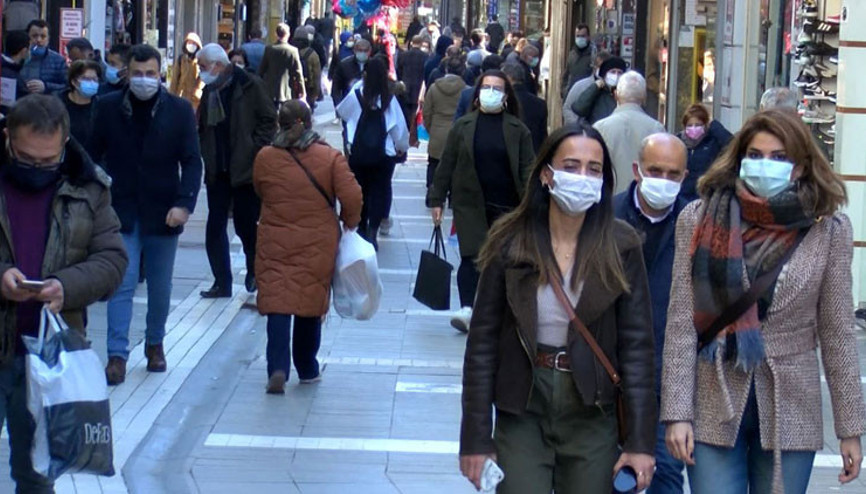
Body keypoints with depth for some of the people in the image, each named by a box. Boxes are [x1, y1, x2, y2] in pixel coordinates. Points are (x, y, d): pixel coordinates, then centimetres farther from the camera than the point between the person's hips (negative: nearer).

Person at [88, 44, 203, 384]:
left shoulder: (179, 110, -1)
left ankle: (155, 343, 30)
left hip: (163, 214, 1)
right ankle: (117, 355, -9)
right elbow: (93, 155, 5)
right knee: (122, 283, -8)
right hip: (121, 212, -1)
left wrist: (184, 203, -14)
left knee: (160, 287, 11)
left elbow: (192, 162, -2)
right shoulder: (108, 107, 0)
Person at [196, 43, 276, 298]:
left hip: (245, 170, -5)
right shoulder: (209, 91, 11)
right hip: (218, 171, 5)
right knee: (215, 227, 2)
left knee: (246, 225, 4)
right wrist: (206, 155, 5)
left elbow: (268, 120, -8)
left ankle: (254, 269, 28)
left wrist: (255, 151, -14)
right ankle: (222, 282, 9)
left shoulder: (250, 86, -7)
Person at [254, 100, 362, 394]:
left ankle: (278, 369, -19)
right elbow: (352, 197, -11)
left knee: (277, 305, -2)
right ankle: (307, 369, 24)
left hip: (275, 245, 0)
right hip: (317, 245, 0)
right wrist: (350, 223, 7)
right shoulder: (330, 158, -7)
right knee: (311, 305, 14)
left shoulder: (265, 158, -3)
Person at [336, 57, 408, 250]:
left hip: (358, 153, 1)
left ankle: (363, 229, 26)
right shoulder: (389, 99, -9)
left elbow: (341, 112, 11)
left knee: (360, 190, 17)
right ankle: (372, 232, -8)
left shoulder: (356, 95, -8)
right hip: (384, 154, -1)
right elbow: (400, 126, -5)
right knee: (379, 191, 6)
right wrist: (402, 147, 13)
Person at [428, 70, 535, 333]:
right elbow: (446, 164, 6)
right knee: (471, 257, -8)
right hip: (470, 204, 0)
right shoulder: (463, 126, 5)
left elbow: (527, 169, 2)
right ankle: (468, 309, -14)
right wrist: (436, 199, 3)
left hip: (506, 206, 0)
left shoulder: (518, 130, 4)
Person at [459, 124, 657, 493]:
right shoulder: (509, 244, -5)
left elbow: (636, 345, -3)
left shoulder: (621, 248, -3)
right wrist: (476, 438, -4)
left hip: (591, 417, 1)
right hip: (522, 413, -1)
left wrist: (640, 440, -7)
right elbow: (482, 344, -2)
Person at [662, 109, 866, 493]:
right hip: (713, 409, 0)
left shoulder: (828, 230, 0)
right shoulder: (701, 220, -1)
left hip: (790, 414, 0)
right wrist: (676, 412, -8)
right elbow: (681, 323, -2)